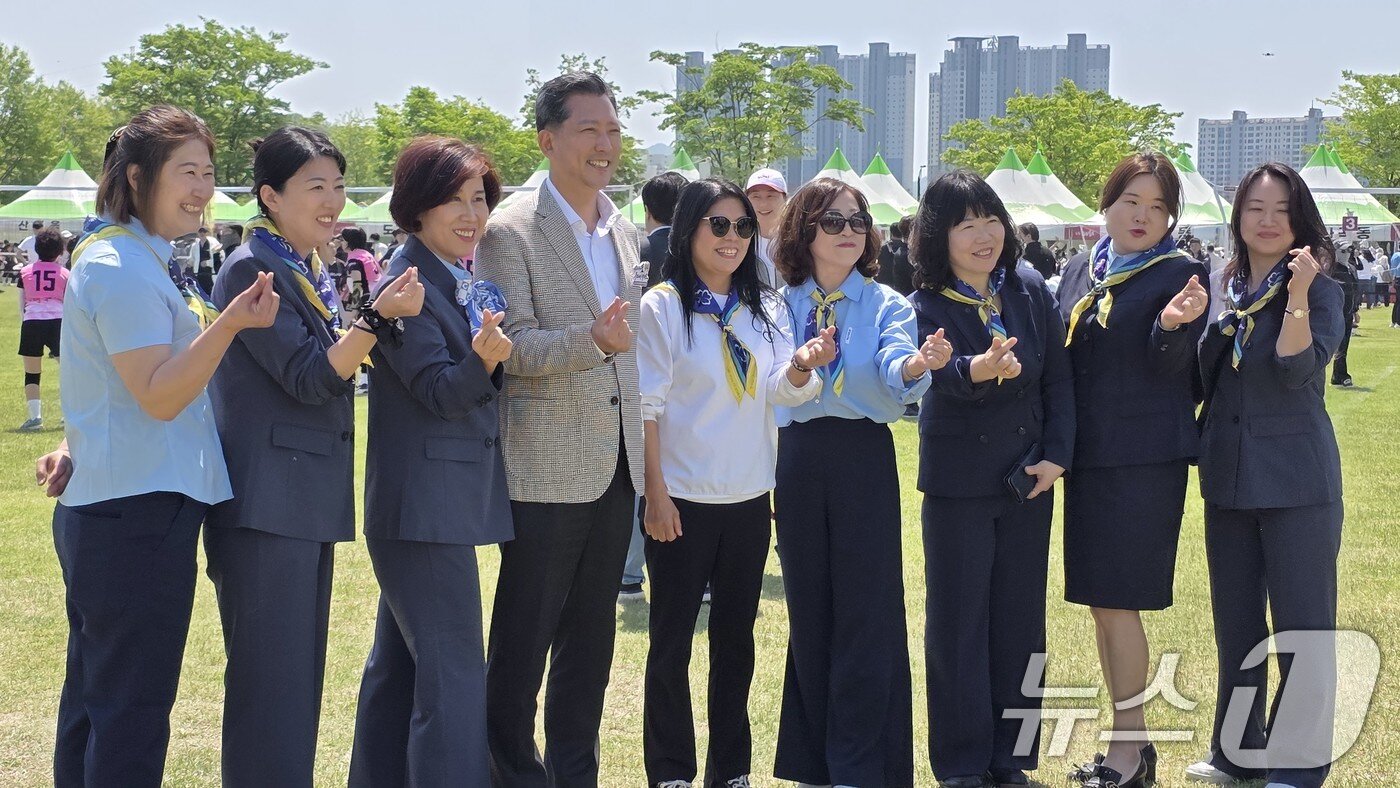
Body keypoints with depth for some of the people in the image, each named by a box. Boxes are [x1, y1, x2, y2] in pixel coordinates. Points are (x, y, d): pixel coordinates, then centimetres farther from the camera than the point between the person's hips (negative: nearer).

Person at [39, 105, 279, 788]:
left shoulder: (122, 258, 16)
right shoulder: (124, 270, -16)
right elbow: (158, 395, -21)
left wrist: (76, 450, 8)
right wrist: (231, 324, -29)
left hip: (98, 511, 11)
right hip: (138, 513, -11)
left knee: (92, 699, 16)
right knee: (132, 712, -5)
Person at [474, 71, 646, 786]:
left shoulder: (624, 232, 12)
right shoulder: (512, 232, -9)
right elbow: (510, 349, -16)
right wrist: (594, 340, -31)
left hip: (615, 464, 7)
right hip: (546, 467, -7)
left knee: (592, 637, 13)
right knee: (523, 639, 0)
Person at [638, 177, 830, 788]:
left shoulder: (766, 308, 8)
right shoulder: (662, 306, -7)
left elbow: (781, 390, -3)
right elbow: (647, 406, -8)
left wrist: (801, 366, -26)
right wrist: (656, 494, -12)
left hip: (749, 498, 5)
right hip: (683, 501, -5)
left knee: (736, 637, 11)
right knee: (671, 640, 2)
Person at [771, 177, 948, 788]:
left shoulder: (886, 306, 0)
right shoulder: (781, 306, 7)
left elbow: (896, 377, -20)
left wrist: (916, 365, -43)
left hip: (864, 460, -3)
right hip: (797, 459, 3)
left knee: (866, 610, -4)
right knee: (809, 610, 9)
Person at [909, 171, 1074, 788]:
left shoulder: (1031, 292, -1)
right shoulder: (926, 308, -12)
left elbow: (1059, 379, 4)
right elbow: (947, 377, -31)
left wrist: (1057, 454, -6)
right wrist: (978, 370, -54)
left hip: (1028, 480, 4)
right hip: (957, 483, -3)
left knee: (1020, 618, 9)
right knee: (958, 621, 2)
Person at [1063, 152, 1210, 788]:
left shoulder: (1179, 275, -6)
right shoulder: (1087, 273, 12)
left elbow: (1169, 366, -13)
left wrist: (1174, 324, -33)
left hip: (1144, 460, -7)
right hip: (1089, 455, 7)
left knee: (1115, 599, -8)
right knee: (1102, 601, 11)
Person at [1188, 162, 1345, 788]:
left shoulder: (1318, 291, -7)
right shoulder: (1223, 290, 8)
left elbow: (1296, 369, -21)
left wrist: (1297, 293, -26)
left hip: (1295, 478, -6)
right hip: (1229, 478, 6)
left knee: (1303, 625, -1)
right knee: (1235, 621, 14)